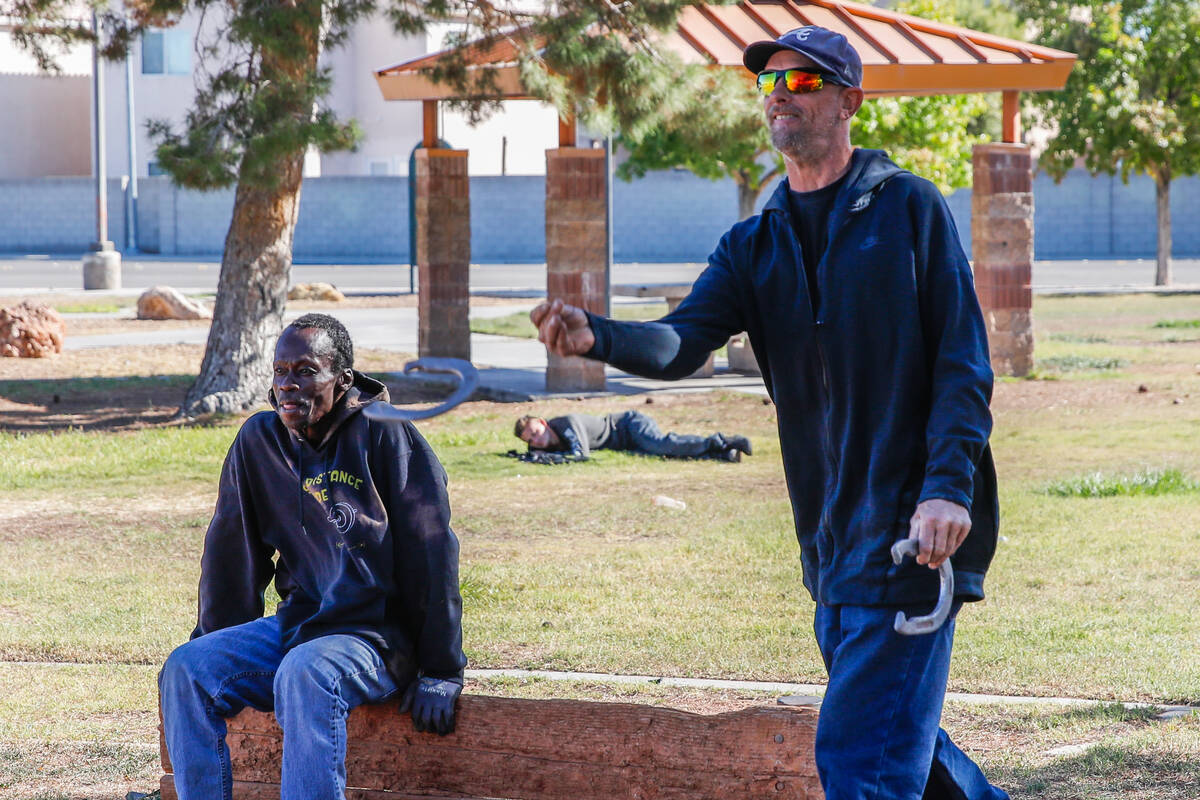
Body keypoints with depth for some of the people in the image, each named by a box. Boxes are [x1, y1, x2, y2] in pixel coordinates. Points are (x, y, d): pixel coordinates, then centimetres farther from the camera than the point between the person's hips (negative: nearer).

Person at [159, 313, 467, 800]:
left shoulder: (387, 437, -9)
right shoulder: (259, 440, 7)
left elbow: (433, 556, -9)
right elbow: (230, 552, 18)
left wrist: (439, 673, -11)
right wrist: (216, 642, 21)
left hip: (377, 636, -6)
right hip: (295, 623, 6)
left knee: (306, 675, -36)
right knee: (186, 670, -15)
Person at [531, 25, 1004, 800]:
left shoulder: (907, 206, -2)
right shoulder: (755, 244, 13)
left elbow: (964, 360, -6)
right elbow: (681, 343, -3)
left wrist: (949, 486, -18)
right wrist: (596, 336, -25)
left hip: (912, 530, -7)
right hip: (832, 535, 7)